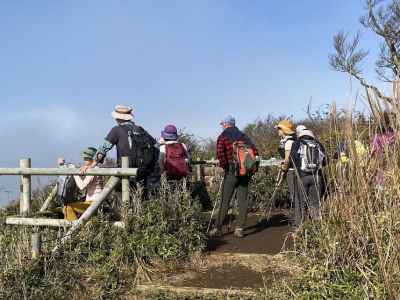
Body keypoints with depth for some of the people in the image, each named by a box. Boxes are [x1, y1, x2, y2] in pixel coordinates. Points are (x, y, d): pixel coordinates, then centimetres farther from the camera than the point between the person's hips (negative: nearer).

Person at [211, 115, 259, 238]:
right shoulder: (243, 136, 13)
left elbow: (220, 154, -16)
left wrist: (224, 166, -3)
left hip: (231, 172, -3)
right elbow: (254, 151, 6)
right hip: (245, 173, 4)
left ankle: (218, 229, 7)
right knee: (243, 201, 7)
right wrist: (253, 168, 9)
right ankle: (240, 229, 6)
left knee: (225, 201, 3)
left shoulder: (223, 137, 0)